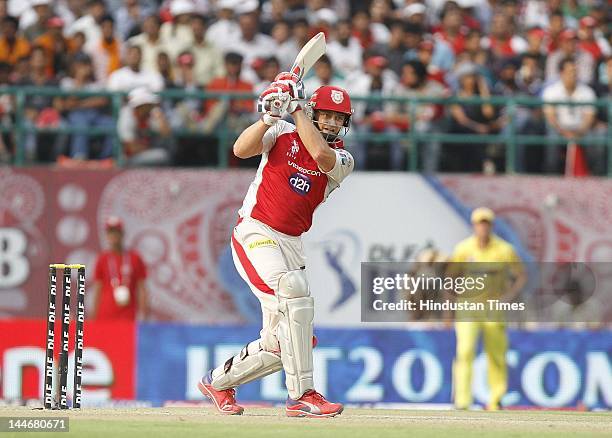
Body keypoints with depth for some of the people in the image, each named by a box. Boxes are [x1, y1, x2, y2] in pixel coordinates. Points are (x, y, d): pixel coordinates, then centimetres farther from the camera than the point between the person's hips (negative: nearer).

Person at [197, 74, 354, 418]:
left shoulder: (342, 160, 2)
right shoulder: (284, 134, -1)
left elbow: (320, 153, -21)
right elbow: (241, 149, -16)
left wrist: (296, 107, -17)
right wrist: (270, 117, -27)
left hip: (291, 244, 5)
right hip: (255, 233, -5)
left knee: (280, 342, 6)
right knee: (294, 288, -30)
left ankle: (219, 382, 32)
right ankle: (302, 395, -30)